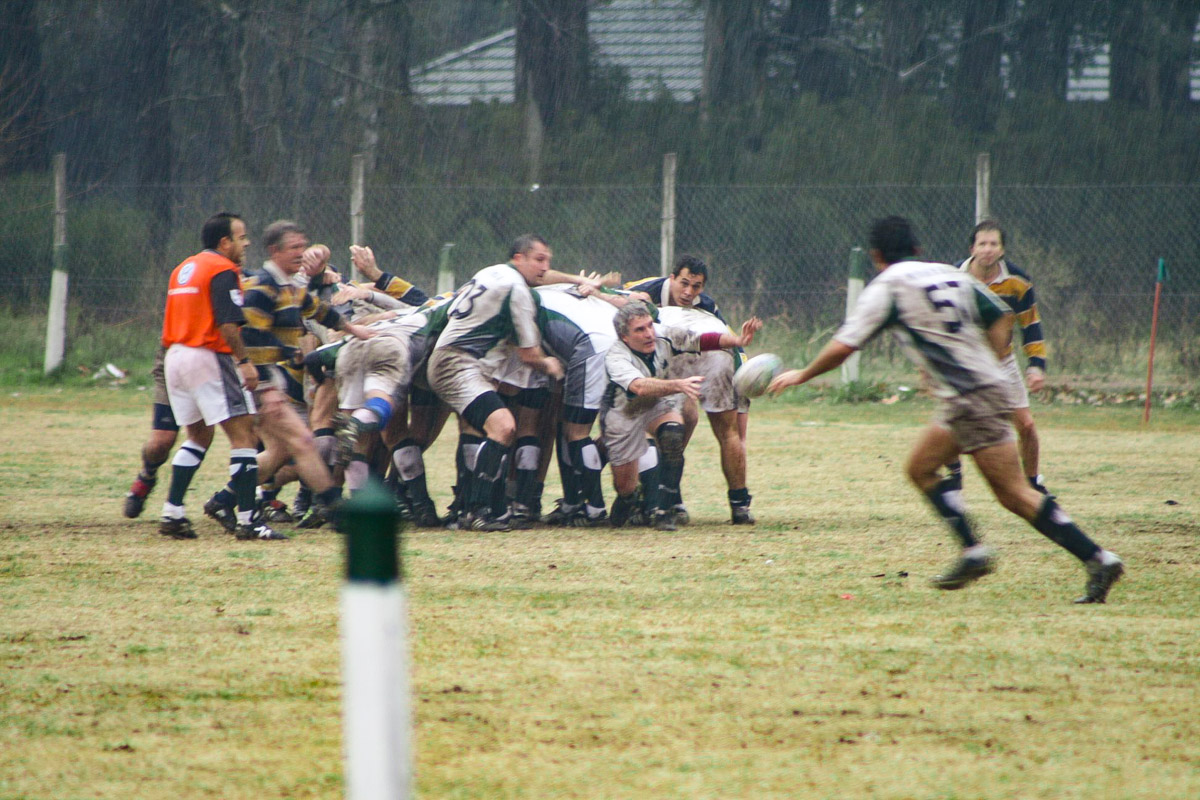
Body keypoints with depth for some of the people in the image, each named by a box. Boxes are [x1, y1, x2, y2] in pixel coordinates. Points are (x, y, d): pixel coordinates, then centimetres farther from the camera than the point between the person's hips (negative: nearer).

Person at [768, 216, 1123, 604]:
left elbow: (842, 347, -4)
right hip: (988, 383, 8)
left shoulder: (886, 288, -3)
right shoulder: (952, 275, 16)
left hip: (970, 399, -8)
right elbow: (1001, 318, 16)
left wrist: (802, 375, 11)